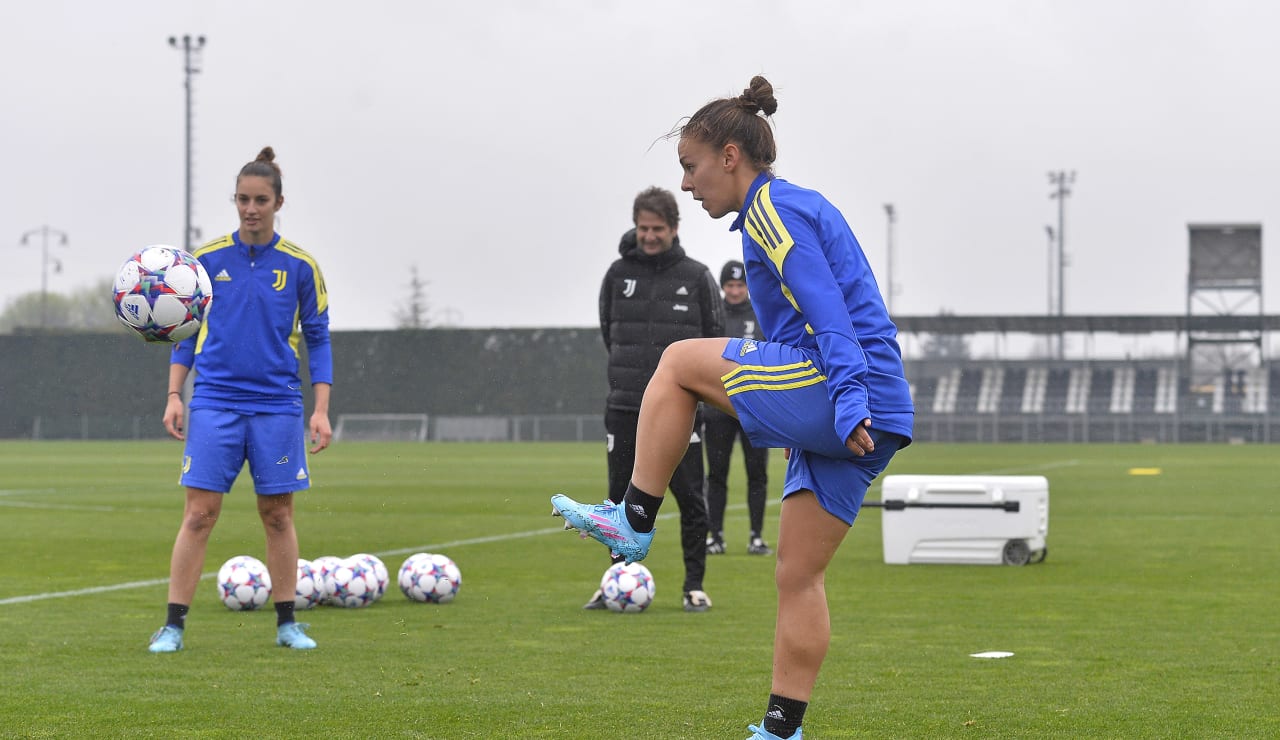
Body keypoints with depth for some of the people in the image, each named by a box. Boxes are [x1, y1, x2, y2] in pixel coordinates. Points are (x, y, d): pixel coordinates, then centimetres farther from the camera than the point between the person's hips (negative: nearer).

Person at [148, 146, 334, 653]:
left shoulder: (300, 266, 2)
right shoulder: (208, 259, 4)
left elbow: (317, 340, 6)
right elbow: (185, 330, 10)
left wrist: (321, 410, -1)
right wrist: (174, 394, 1)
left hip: (277, 406, 0)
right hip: (215, 402, 0)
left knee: (278, 515, 5)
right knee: (200, 514, -6)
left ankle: (287, 624, 15)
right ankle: (173, 625, -2)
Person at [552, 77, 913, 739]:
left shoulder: (772, 208, -4)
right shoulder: (795, 207, 26)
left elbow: (827, 310, -17)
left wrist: (848, 401, -25)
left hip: (831, 390, -10)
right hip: (862, 417, 10)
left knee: (680, 361, 0)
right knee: (797, 577, 8)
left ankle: (633, 521, 2)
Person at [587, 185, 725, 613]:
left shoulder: (696, 277, -1)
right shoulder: (618, 274, 4)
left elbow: (715, 337, 6)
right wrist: (631, 371, 12)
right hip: (625, 407, 2)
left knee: (690, 498, -2)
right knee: (622, 498, 5)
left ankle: (695, 586, 5)